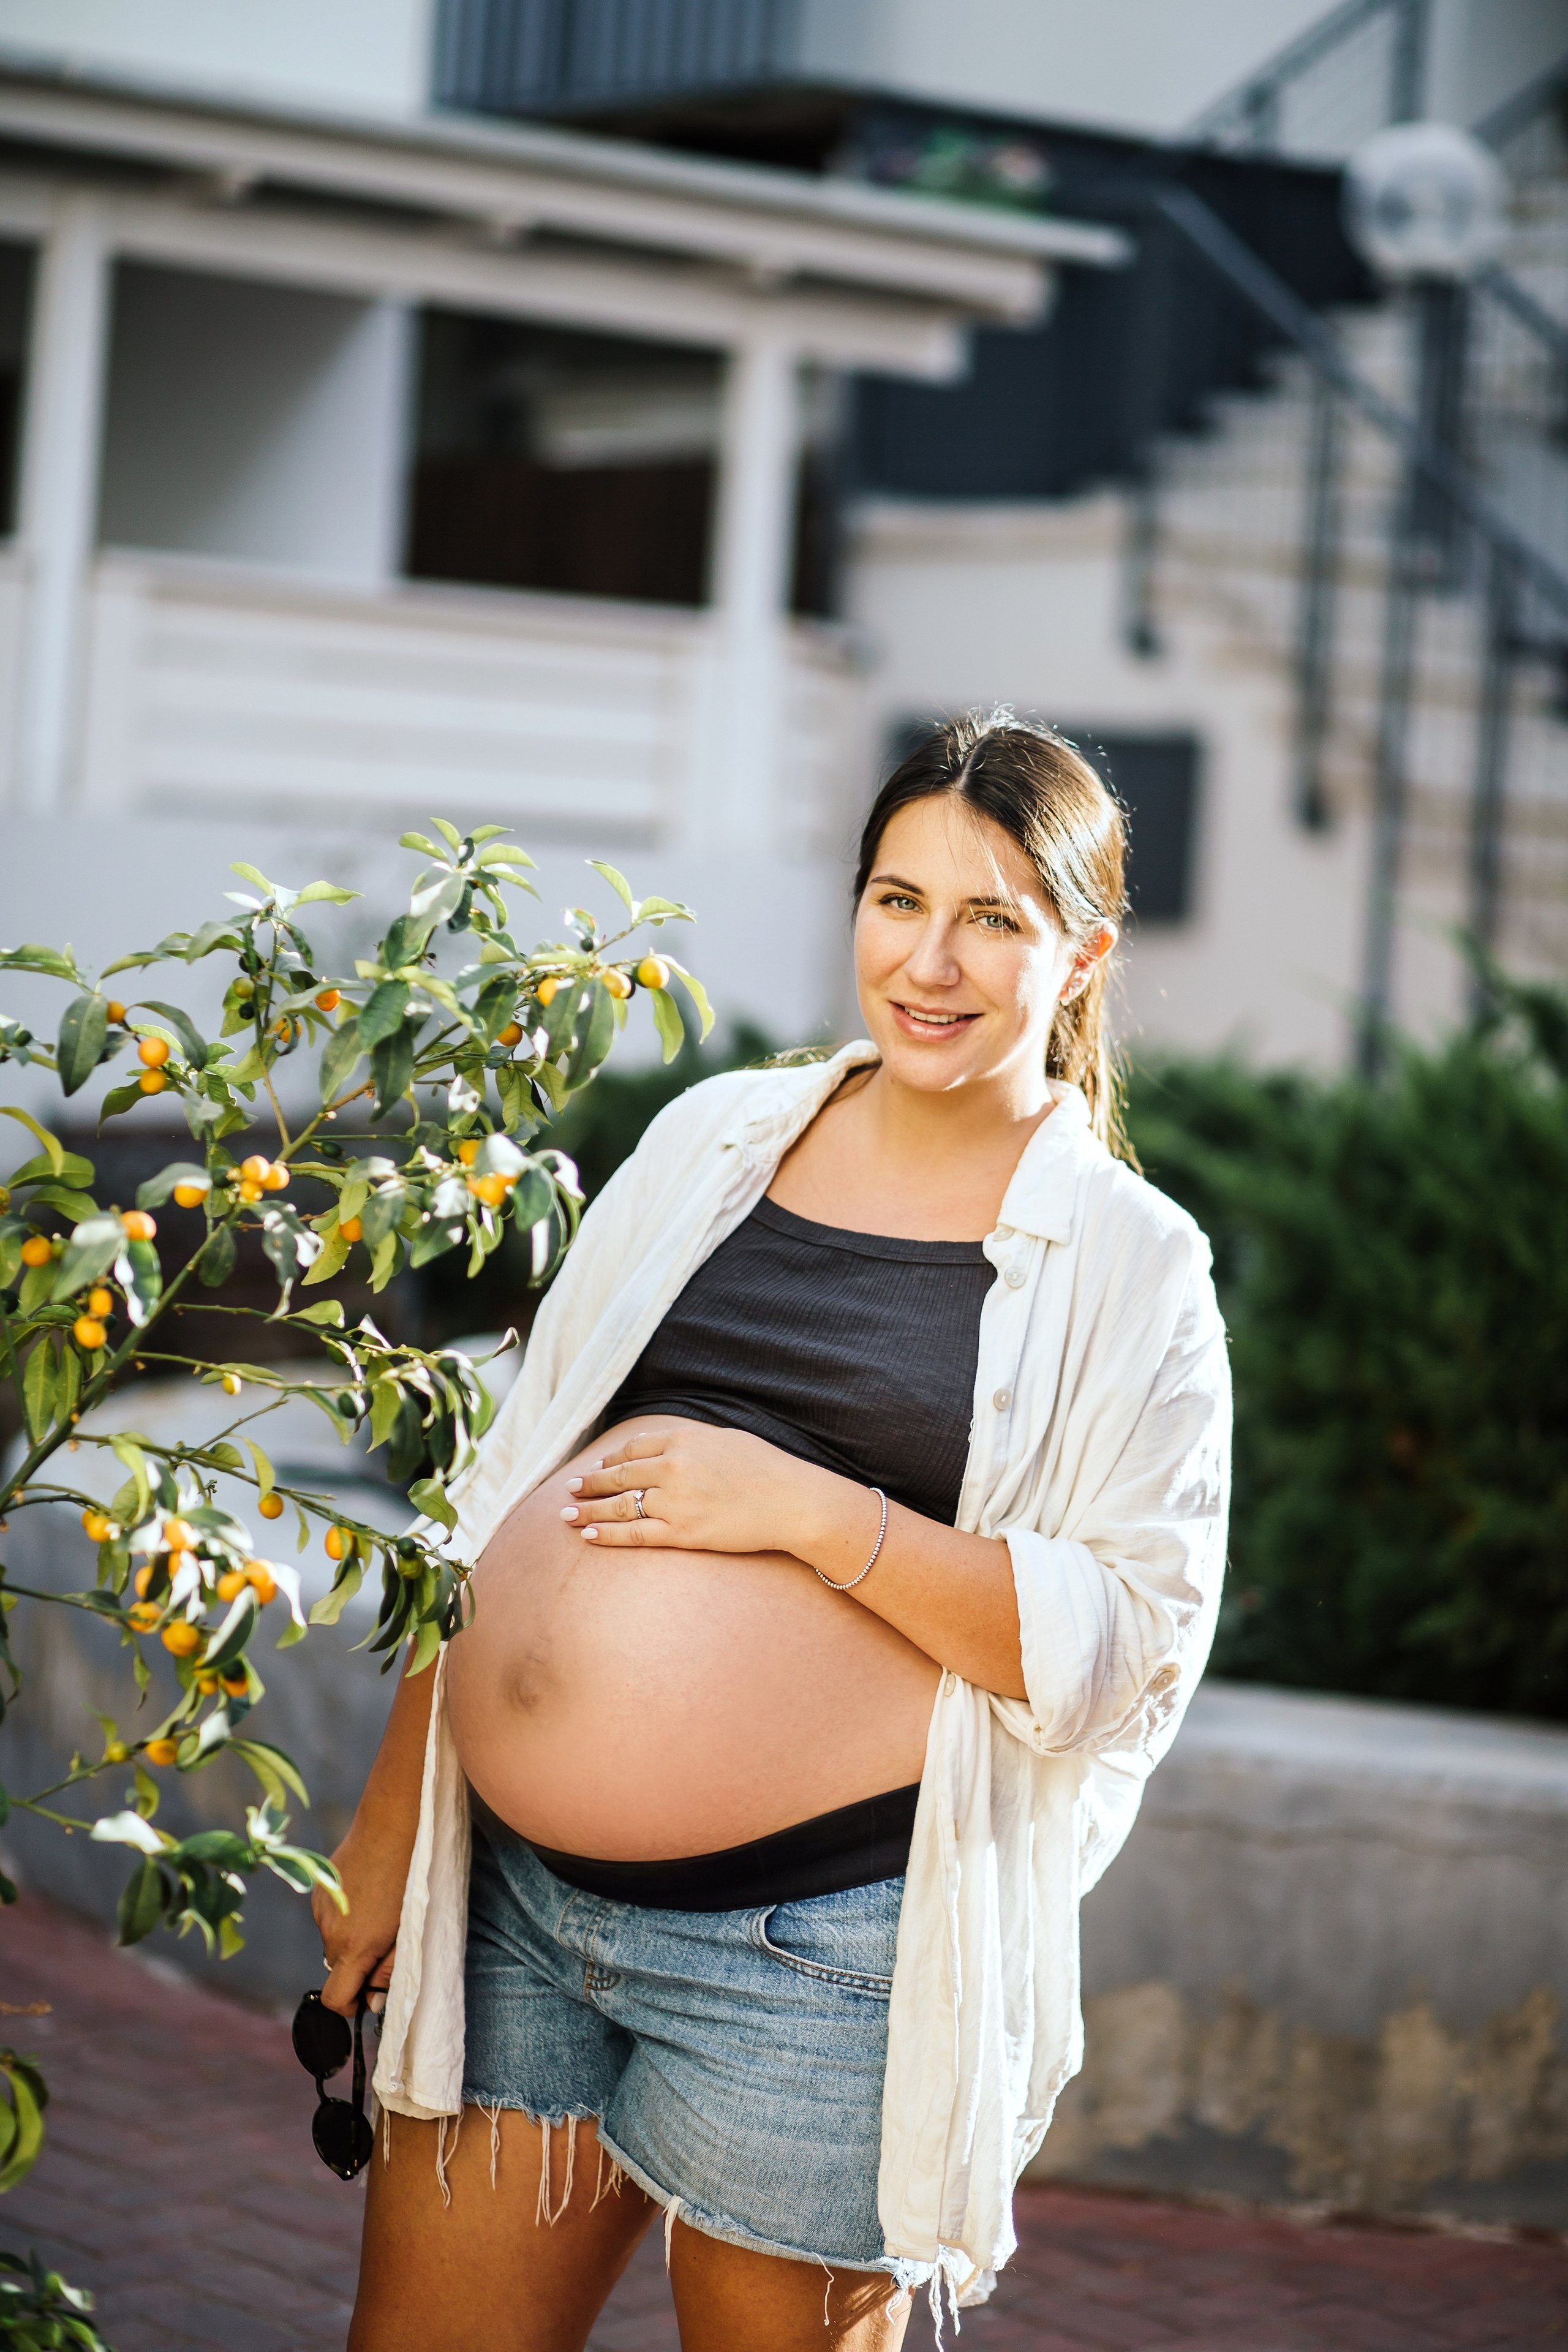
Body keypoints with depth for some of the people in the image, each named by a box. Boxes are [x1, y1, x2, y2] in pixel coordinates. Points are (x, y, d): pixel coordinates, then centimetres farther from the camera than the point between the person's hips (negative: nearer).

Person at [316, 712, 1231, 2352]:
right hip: (514, 1896, 4)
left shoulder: (1130, 1266, -2)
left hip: (818, 1954, -4)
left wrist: (812, 1512, -17)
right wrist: (391, 1814, 13)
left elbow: (1125, 1642, -10)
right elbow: (512, 1493, 13)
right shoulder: (721, 1135, 10)